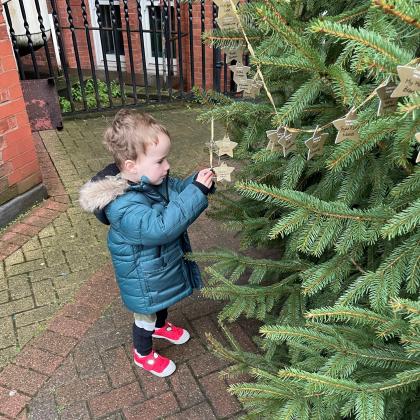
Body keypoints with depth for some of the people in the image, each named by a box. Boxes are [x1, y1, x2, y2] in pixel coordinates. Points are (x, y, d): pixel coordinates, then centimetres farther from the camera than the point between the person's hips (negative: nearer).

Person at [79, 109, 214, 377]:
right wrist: (196, 191, -45)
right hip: (145, 279, -8)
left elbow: (178, 190, 3)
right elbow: (160, 227, -46)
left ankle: (161, 326, 66)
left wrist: (199, 181, -19)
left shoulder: (154, 178, -12)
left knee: (164, 300, 34)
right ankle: (143, 354, 48)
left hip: (164, 263, 8)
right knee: (146, 315, 19)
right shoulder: (124, 206, -39)